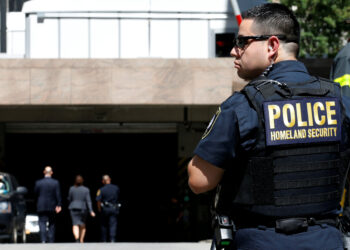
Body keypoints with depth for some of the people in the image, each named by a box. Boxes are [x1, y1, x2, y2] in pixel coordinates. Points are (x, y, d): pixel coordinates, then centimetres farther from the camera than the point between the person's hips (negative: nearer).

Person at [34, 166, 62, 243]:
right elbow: (58, 195, -6)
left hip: (41, 207, -1)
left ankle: (43, 240, -20)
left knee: (42, 224, -3)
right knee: (52, 225, 11)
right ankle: (51, 241, 11)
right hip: (52, 207, 1)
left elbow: (35, 193, 4)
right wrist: (59, 205, -2)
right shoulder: (56, 183, -4)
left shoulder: (38, 182, -3)